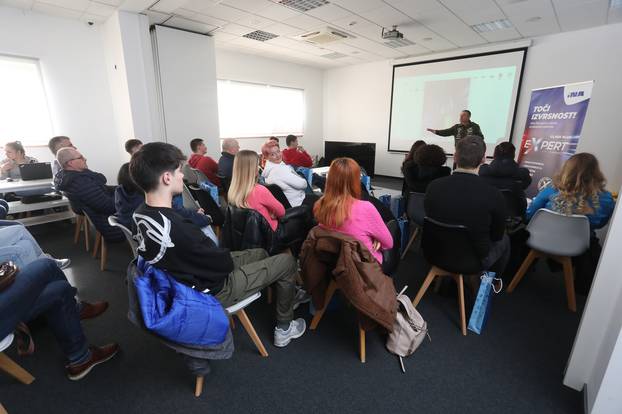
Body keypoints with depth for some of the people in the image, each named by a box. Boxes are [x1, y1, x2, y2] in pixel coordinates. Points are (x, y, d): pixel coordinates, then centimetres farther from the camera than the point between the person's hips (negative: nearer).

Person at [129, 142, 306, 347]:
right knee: (288, 261, 1)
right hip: (212, 290, -9)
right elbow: (224, 264, -25)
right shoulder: (177, 230, -37)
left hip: (190, 275, 9)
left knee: (260, 253, 21)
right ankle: (284, 328, 20)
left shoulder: (140, 214, -8)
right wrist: (228, 256, -6)